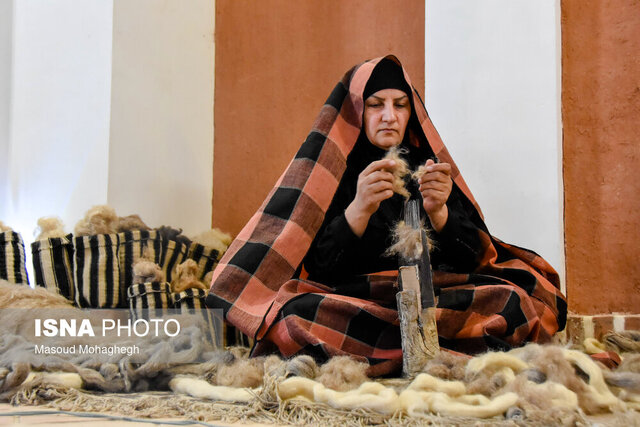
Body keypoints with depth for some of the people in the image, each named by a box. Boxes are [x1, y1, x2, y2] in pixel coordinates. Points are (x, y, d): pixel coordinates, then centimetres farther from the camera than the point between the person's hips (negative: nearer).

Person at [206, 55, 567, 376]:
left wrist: (438, 211, -18)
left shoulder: (427, 163, 11)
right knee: (295, 315, -33)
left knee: (516, 299, -24)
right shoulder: (326, 170, 5)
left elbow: (472, 258, 2)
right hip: (347, 299, -1)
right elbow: (317, 266, -7)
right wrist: (359, 208, -23)